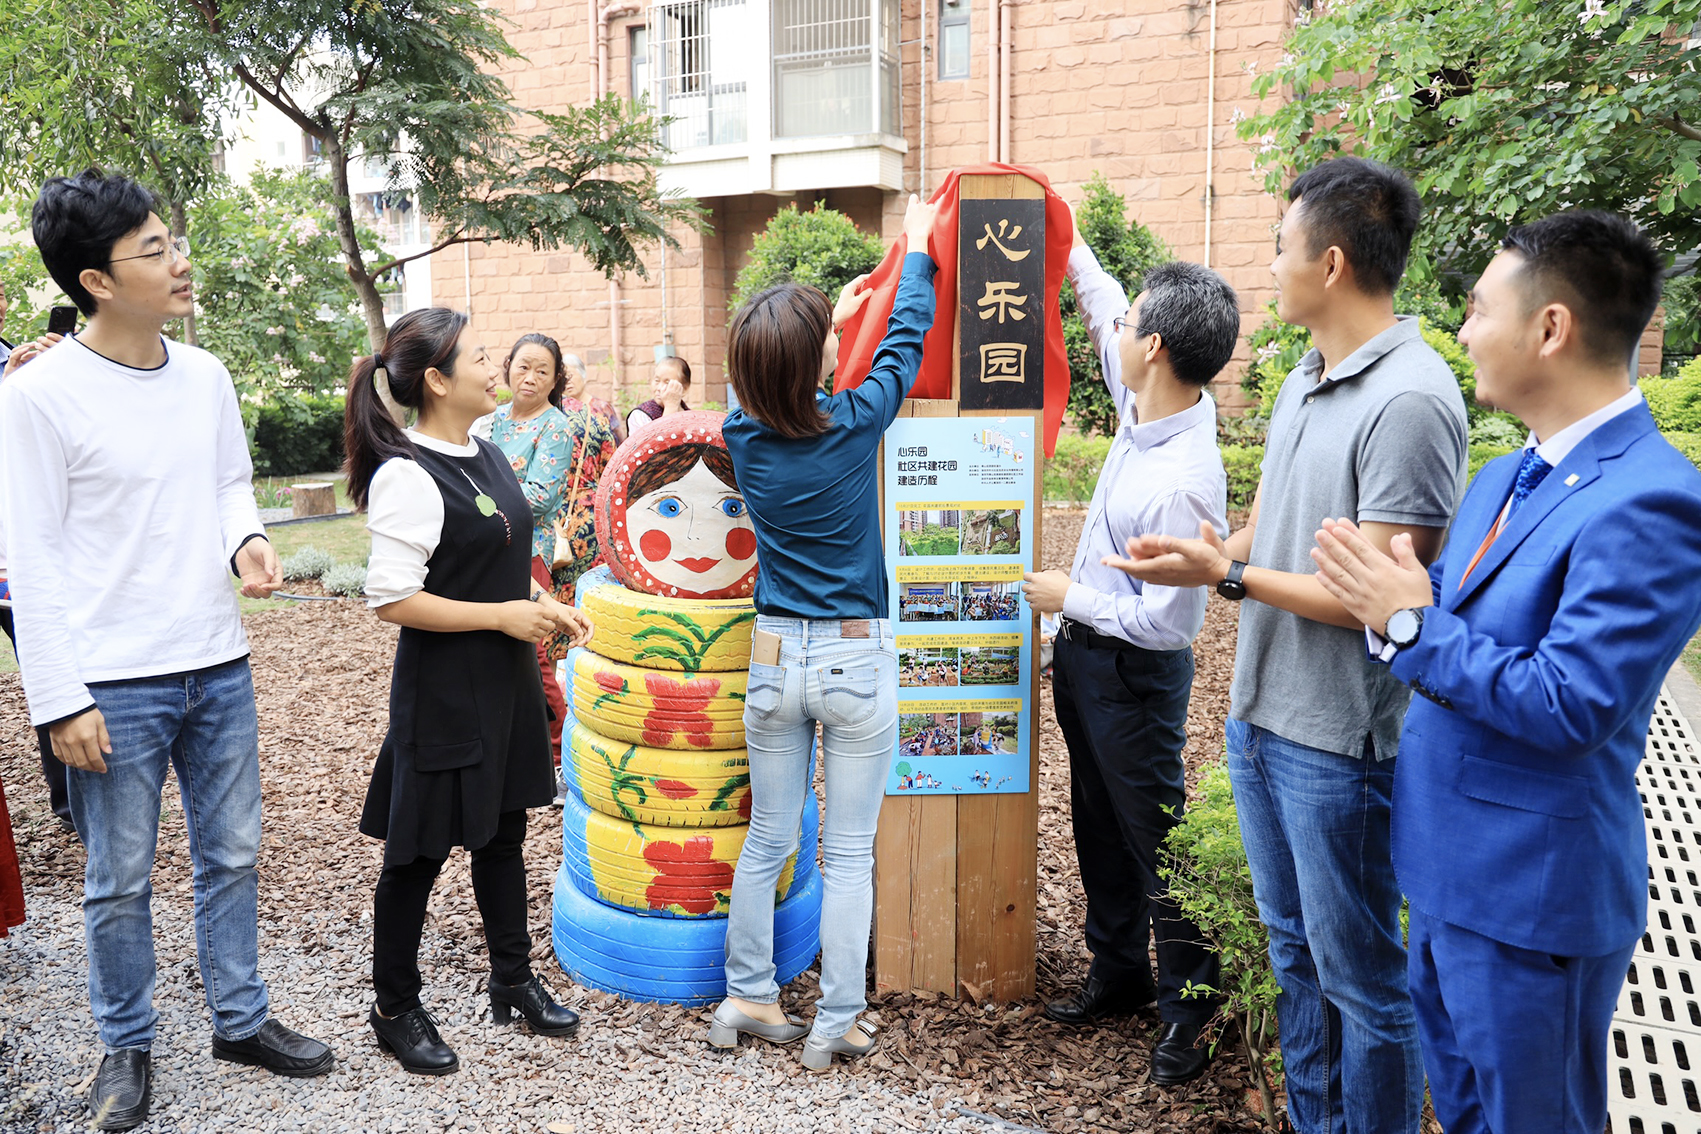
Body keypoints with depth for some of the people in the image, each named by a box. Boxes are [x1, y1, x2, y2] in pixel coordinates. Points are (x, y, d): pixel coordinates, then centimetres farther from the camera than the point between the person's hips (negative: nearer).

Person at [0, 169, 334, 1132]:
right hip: (115, 684, -5)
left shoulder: (206, 375, 4)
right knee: (121, 881, 9)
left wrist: (246, 539, -6)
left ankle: (241, 1018, 33)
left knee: (232, 854, 16)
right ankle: (128, 1045, 31)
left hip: (219, 666, 5)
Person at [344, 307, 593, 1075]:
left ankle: (513, 979, 36)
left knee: (503, 832, 19)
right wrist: (505, 615, -20)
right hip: (442, 694, -8)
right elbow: (392, 599, -23)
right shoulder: (408, 477, -20)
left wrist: (545, 605, 4)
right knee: (418, 852, 7)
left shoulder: (485, 455, 8)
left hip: (503, 681, 9)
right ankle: (394, 1009, 27)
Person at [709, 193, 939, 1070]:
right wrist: (916, 249, 20)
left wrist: (826, 320, 33)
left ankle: (747, 998, 27)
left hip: (776, 658, 4)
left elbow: (776, 385, 19)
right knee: (849, 851, 8)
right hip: (856, 660, -3)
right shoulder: (856, 424, -14)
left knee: (767, 839, 16)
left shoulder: (744, 436, -5)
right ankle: (836, 1023, 17)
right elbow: (906, 341, 4)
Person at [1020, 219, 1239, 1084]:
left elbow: (1166, 621, -28)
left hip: (1134, 673, -9)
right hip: (1085, 653, 9)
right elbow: (1103, 309, 15)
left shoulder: (1183, 483, -31)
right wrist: (1069, 251, 18)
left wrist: (1070, 598, -16)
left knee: (1155, 835, 5)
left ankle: (1190, 1002, 24)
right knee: (1098, 823, 21)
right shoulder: (1146, 405, -5)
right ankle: (1118, 973, 38)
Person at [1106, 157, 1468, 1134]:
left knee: (1360, 971, 8)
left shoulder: (1410, 401, -20)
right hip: (1263, 715, 9)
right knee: (1293, 949, 22)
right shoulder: (1305, 378, 10)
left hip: (1339, 740, -9)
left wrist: (1226, 576, -19)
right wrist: (1196, 555, -2)